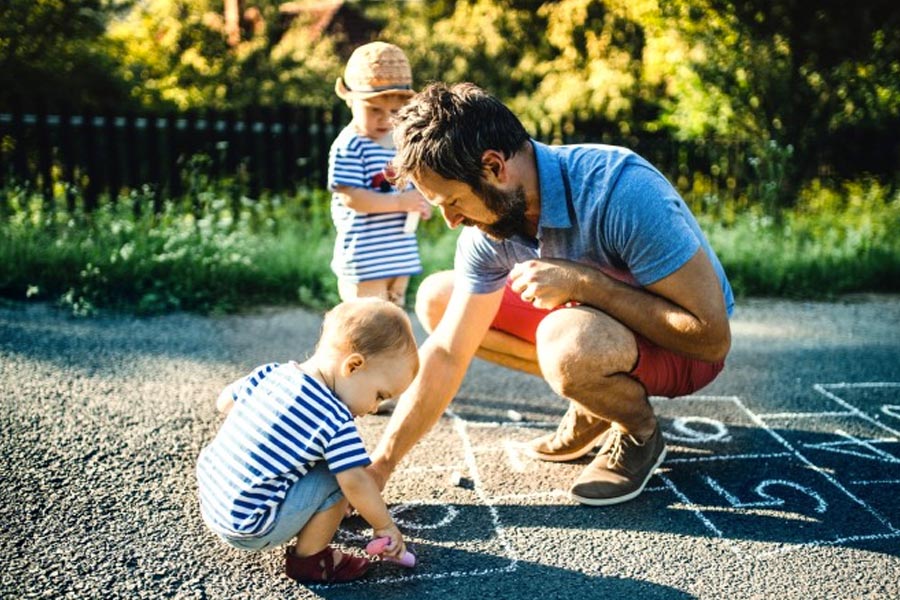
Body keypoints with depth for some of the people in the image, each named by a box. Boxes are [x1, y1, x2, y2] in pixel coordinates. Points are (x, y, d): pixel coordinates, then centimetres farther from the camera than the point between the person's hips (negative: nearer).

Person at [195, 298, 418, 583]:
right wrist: (385, 526, -6)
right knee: (338, 477, -9)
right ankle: (308, 560, 7)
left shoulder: (271, 372, -1)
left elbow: (225, 402, 12)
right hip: (248, 528, -8)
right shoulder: (336, 420, -20)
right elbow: (356, 483, -21)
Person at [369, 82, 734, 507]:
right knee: (436, 299, -1)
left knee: (566, 341, -40)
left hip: (684, 348, -7)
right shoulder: (487, 229, -13)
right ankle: (593, 403, 6)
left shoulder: (621, 190, -33)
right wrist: (378, 468, -10)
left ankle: (639, 436, -5)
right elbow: (446, 353, -8)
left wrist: (584, 282, -34)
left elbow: (712, 336, -30)